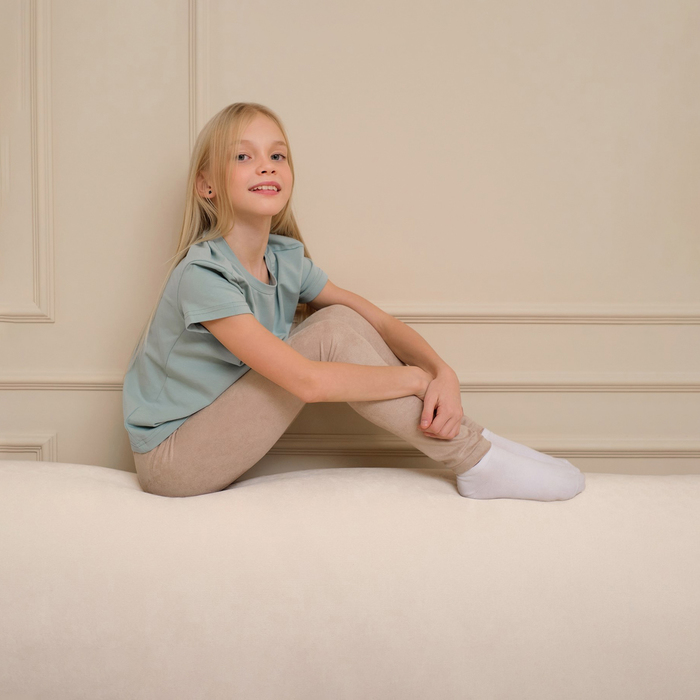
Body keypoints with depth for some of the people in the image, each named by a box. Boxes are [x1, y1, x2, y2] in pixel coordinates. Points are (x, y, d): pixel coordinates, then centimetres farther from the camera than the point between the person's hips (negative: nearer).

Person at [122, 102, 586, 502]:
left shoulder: (286, 257, 0)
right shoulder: (202, 273, -24)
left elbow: (379, 321, 0)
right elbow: (304, 380, -31)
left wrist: (443, 371, -20)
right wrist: (416, 378, -22)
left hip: (221, 435, 7)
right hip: (169, 460, -7)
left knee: (341, 319, -10)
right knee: (331, 335, -22)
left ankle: (470, 440, -8)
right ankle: (474, 460, -16)